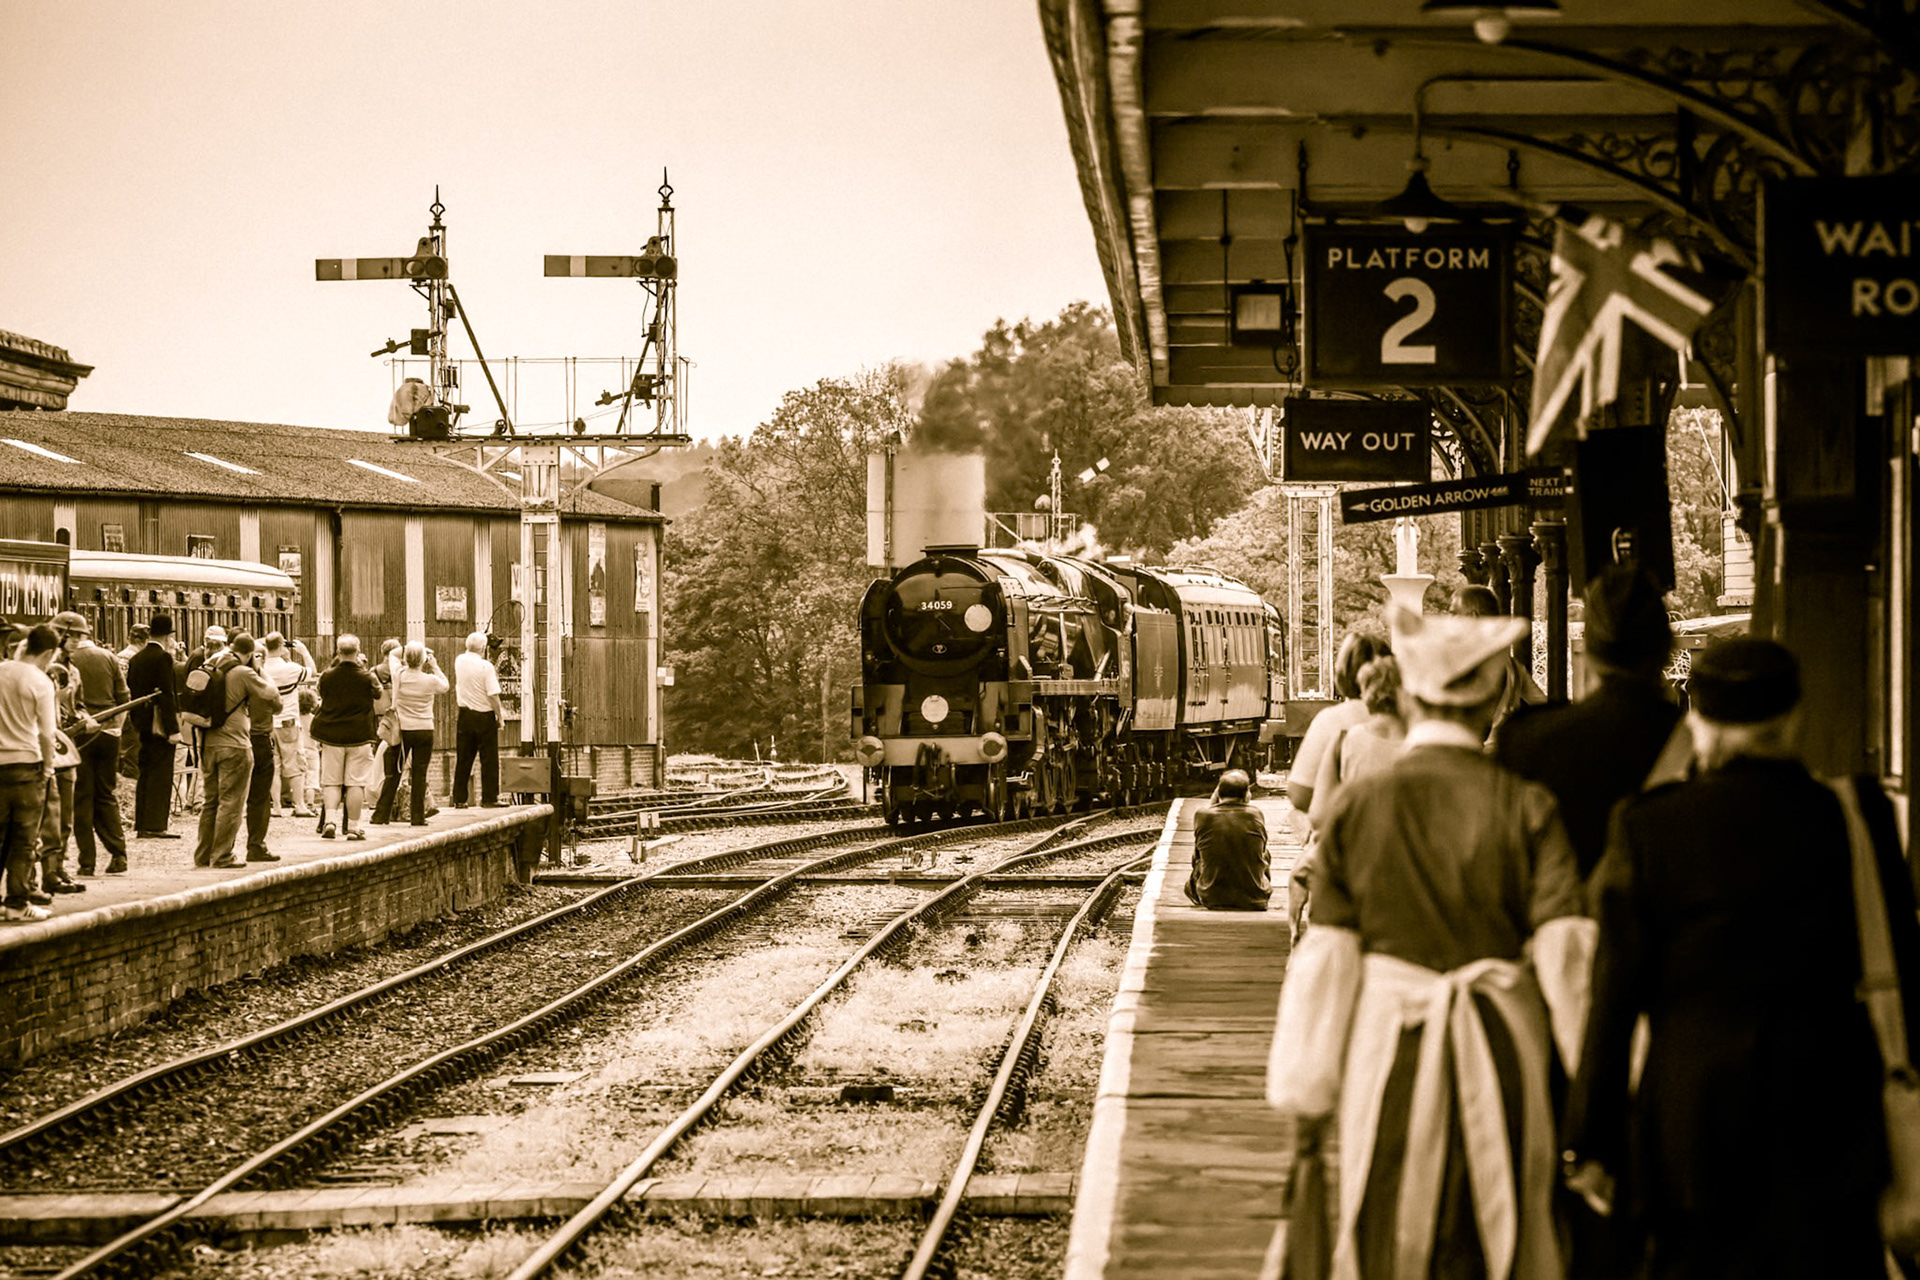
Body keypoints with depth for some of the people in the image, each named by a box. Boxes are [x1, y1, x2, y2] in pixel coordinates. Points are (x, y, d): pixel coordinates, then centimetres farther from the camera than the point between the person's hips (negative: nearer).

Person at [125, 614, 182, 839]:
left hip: (143, 725, 8)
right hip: (160, 725, -8)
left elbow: (131, 691, 13)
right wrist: (173, 729, -18)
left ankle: (141, 824, 14)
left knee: (145, 772, 13)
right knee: (161, 775, -5)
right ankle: (155, 826, -7)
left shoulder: (135, 659, 11)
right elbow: (166, 694, -18)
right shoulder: (163, 658, -13)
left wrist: (137, 722, 17)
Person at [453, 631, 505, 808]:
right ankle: (489, 798, 3)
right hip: (484, 716, -5)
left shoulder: (459, 662, 0)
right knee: (489, 759, 3)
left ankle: (459, 799, 9)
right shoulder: (486, 667, -16)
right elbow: (493, 695, -17)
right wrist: (499, 715, -5)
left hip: (465, 714, 5)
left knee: (463, 759, 9)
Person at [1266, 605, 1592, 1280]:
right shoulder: (1527, 807, -7)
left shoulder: (1357, 805, -5)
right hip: (1503, 1051, 0)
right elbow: (1564, 949, -10)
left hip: (1389, 1049, 0)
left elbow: (1328, 956, -3)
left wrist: (1307, 1090, 3)